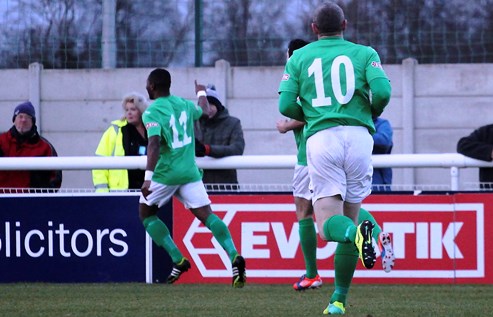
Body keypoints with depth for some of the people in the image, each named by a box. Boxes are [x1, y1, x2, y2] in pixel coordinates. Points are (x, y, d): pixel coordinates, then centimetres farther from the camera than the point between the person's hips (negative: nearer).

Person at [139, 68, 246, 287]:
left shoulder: (151, 112, -9)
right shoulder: (184, 105, 9)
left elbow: (154, 143, -24)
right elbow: (206, 112, 31)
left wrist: (148, 177, -29)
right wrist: (201, 93, 52)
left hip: (165, 173, -5)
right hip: (190, 172, 5)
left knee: (146, 213, 15)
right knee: (206, 214, 0)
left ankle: (178, 260, 5)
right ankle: (234, 256, -23)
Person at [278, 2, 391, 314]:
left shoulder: (299, 57, 14)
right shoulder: (365, 54, 11)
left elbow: (286, 104, 4)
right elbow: (382, 91, -5)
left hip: (320, 138, -1)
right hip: (358, 135, 1)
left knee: (329, 224, -4)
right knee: (350, 215, 12)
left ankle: (357, 234, -41)